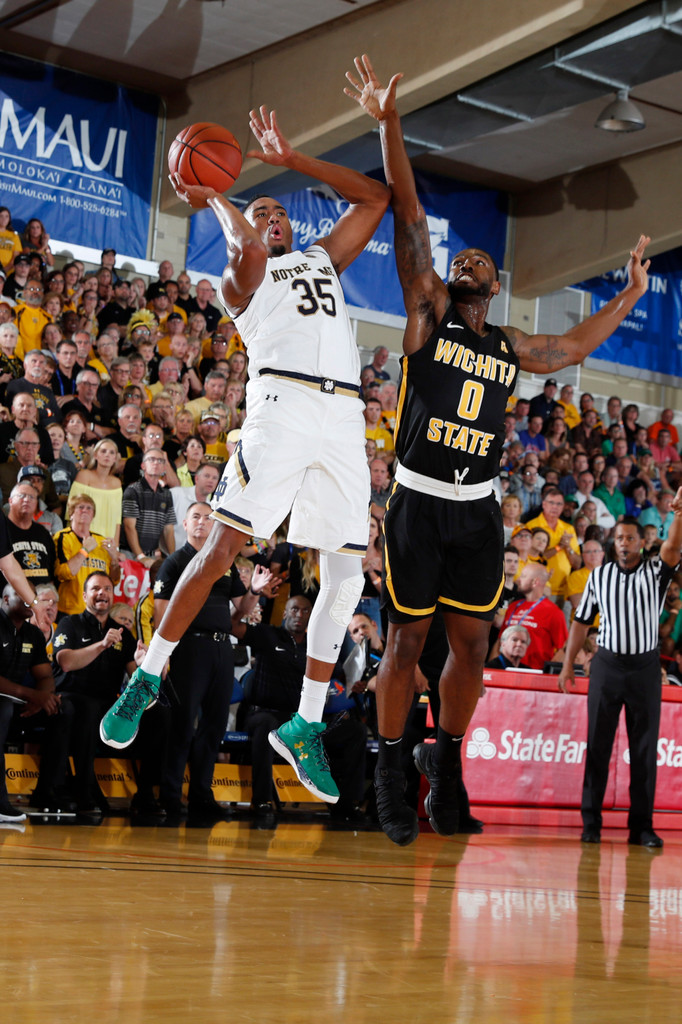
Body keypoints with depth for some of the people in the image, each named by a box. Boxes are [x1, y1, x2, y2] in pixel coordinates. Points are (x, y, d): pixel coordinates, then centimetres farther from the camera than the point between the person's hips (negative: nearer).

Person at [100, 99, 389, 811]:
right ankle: (148, 677, 2)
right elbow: (248, 251, -10)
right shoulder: (238, 280, 15)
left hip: (344, 417, 5)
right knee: (222, 548, -12)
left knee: (346, 574, -1)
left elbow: (375, 197, 29)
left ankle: (304, 724, 5)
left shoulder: (324, 259, 30)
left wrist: (290, 159, 26)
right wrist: (214, 199, 7)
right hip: (282, 403, -4)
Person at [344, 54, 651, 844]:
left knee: (471, 644, 6)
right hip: (419, 504, -4)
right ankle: (389, 777, 7)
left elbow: (573, 347, 32)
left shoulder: (511, 349, 13)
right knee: (406, 641, -2)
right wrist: (388, 125, -12)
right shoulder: (428, 315, 1)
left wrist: (628, 297, 31)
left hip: (479, 511, 4)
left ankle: (445, 759, 21)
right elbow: (409, 218, -6)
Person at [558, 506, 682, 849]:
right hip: (607, 663, 1)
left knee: (644, 748, 1)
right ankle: (590, 822, 6)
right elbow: (582, 621, 11)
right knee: (597, 744, 2)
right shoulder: (598, 576, 7)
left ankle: (641, 826, 5)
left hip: (645, 666, -1)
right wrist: (568, 664, 7)